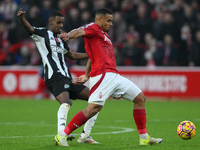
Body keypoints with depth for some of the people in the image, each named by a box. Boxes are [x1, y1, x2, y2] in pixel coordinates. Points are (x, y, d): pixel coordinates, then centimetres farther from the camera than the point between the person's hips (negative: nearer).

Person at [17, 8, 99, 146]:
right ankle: (61, 135, -42)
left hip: (67, 79, 9)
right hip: (55, 77, -9)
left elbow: (72, 55, 38)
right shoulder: (43, 34, 2)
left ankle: (85, 136, 9)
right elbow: (30, 29, -18)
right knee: (66, 103, -34)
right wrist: (22, 18, -39)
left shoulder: (60, 40, 26)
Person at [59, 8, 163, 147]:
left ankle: (144, 138, 12)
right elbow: (80, 31, -21)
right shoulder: (93, 28, 1)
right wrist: (68, 35, -42)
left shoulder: (104, 35, 28)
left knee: (140, 98, 9)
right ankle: (62, 136, -17)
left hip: (114, 76, 10)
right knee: (94, 108, -22)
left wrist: (86, 76, 26)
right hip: (103, 75, -10)